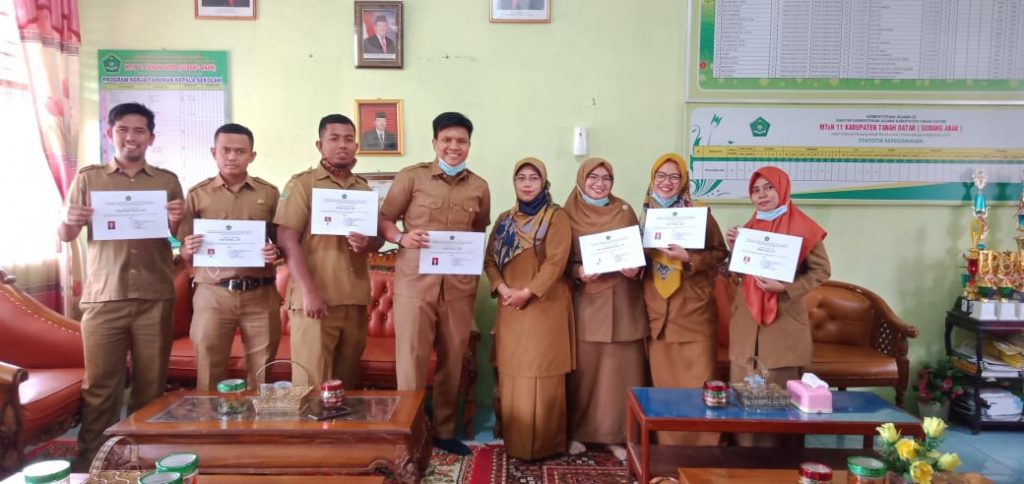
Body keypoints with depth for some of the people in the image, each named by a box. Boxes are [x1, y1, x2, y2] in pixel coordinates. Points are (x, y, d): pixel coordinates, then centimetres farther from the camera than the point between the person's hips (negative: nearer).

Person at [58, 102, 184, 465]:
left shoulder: (168, 181, 11)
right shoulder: (87, 179, 10)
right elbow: (63, 237, 11)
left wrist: (177, 223, -12)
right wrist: (70, 222, -11)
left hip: (155, 298, 1)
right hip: (103, 298, 0)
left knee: (151, 387, 5)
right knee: (99, 387, -1)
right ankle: (90, 466, 10)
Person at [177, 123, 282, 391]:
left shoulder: (269, 193, 7)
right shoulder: (197, 194, 7)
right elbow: (184, 254, 9)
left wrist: (276, 253, -10)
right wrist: (190, 250, -13)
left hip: (260, 296, 1)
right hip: (213, 295, 0)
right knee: (209, 377, 5)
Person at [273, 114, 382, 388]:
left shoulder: (363, 188, 15)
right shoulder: (301, 184, -1)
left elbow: (378, 238, 18)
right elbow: (288, 241, -9)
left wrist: (368, 242, -8)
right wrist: (308, 292, -17)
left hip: (355, 299, 5)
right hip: (315, 299, -5)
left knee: (348, 381, 12)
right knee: (312, 383, -1)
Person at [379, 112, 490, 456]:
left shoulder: (479, 188, 10)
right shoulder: (411, 177, -1)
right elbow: (384, 219, 0)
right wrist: (401, 238, -19)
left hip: (460, 287, 4)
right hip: (415, 283, -3)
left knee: (452, 363, 11)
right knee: (412, 361, -1)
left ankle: (444, 431, 27)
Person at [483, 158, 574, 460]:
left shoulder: (557, 217, -3)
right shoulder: (505, 219, 13)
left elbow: (556, 262, -12)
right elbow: (490, 260, 8)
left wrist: (528, 292, -17)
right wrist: (502, 289, -9)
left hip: (546, 306, -4)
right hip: (511, 308, 5)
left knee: (542, 376, -3)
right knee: (511, 375, 8)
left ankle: (544, 444, 9)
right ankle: (514, 442, 20)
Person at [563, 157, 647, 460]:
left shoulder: (625, 212, 8)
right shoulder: (569, 214, 3)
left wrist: (635, 269, -10)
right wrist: (578, 272, -17)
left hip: (621, 302, 1)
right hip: (584, 302, -1)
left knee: (620, 369, 3)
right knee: (582, 368, 3)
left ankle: (618, 434, 15)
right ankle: (578, 432, 17)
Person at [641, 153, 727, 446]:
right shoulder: (647, 215, 9)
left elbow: (719, 254, -4)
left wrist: (689, 258, -19)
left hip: (694, 313, -3)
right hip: (657, 313, 3)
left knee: (697, 384, -3)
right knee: (663, 384, 8)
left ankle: (701, 448, 11)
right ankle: (667, 447, 20)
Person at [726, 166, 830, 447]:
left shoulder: (802, 228, -5)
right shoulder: (749, 228, 11)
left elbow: (821, 271, -4)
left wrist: (786, 288, -18)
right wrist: (733, 248, -2)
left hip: (784, 321, -5)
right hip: (747, 319, 5)